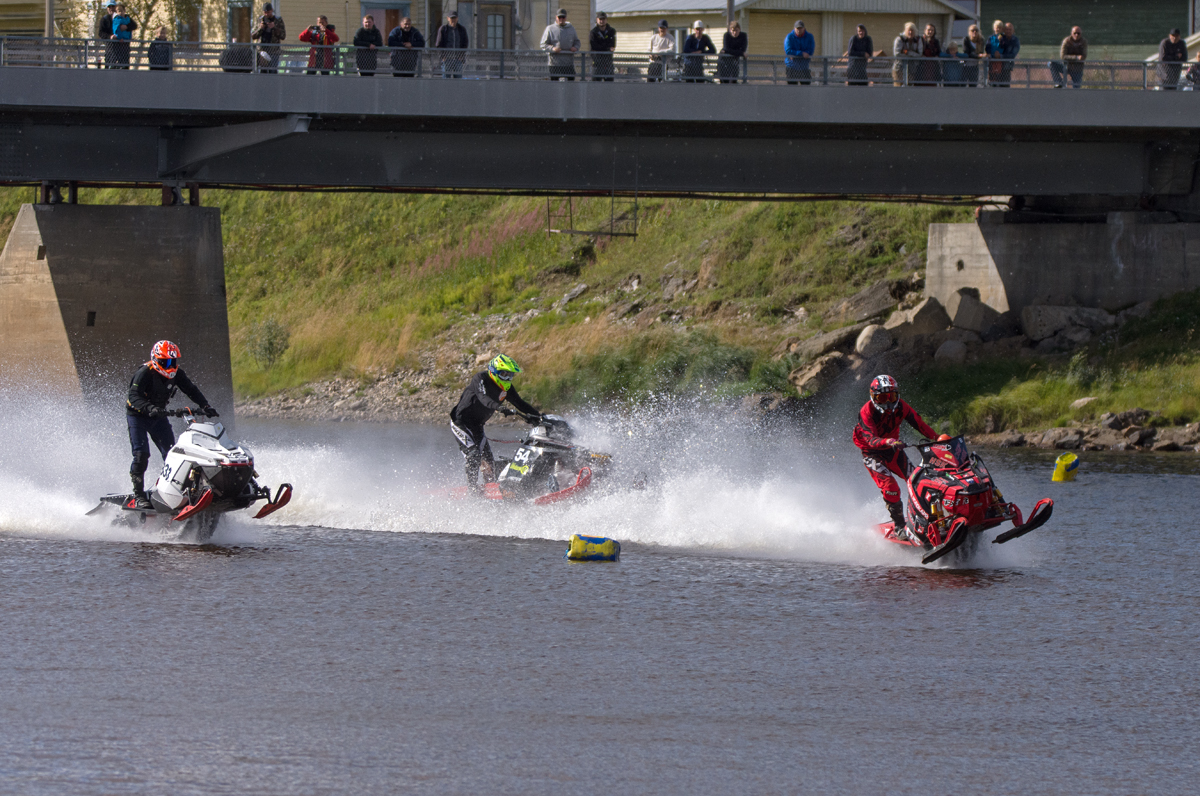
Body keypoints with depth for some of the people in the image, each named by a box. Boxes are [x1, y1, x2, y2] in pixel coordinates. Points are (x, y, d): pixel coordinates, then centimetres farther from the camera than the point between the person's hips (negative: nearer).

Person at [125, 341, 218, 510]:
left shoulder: (177, 374, -5)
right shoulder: (144, 373, -23)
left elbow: (192, 390, 1)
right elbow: (134, 396, -33)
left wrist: (204, 406, -16)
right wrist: (150, 408, -50)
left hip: (158, 416, 6)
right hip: (137, 415, -6)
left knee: (170, 453, -4)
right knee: (141, 455, -16)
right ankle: (139, 495, -11)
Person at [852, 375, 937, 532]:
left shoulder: (900, 407, -12)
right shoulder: (866, 412, -25)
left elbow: (919, 424, -12)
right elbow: (871, 440, -35)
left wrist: (937, 438, -28)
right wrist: (888, 442, -56)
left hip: (892, 449, 5)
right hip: (872, 453, -5)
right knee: (890, 487, -22)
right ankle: (899, 525, -14)